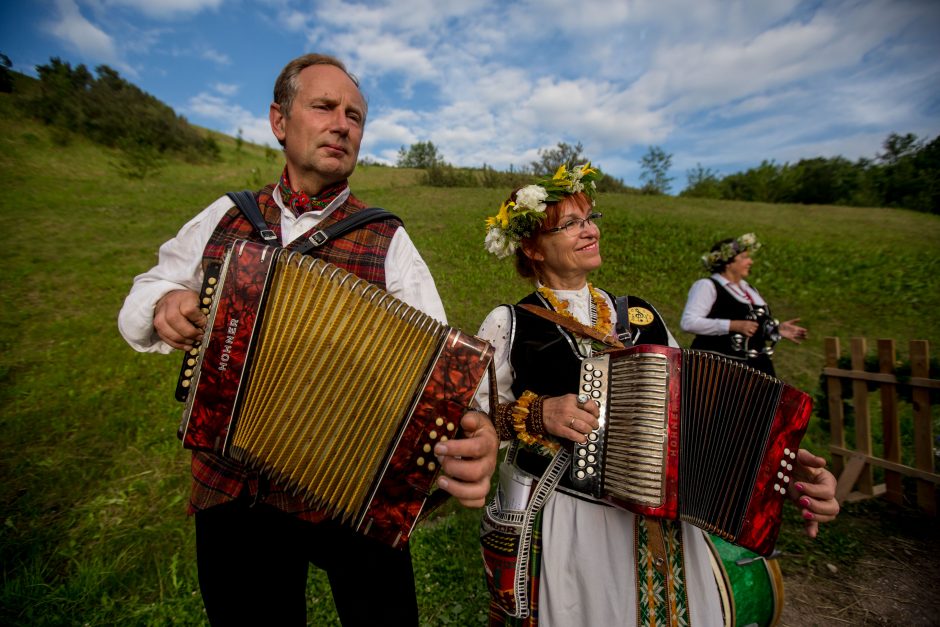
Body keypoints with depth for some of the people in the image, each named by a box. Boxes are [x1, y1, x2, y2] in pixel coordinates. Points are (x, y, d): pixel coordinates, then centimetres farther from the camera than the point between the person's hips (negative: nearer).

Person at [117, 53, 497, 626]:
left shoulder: (387, 241, -7)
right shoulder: (225, 219, 3)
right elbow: (145, 294, 16)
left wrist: (472, 432, -37)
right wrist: (164, 305, -8)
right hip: (229, 498, 3)